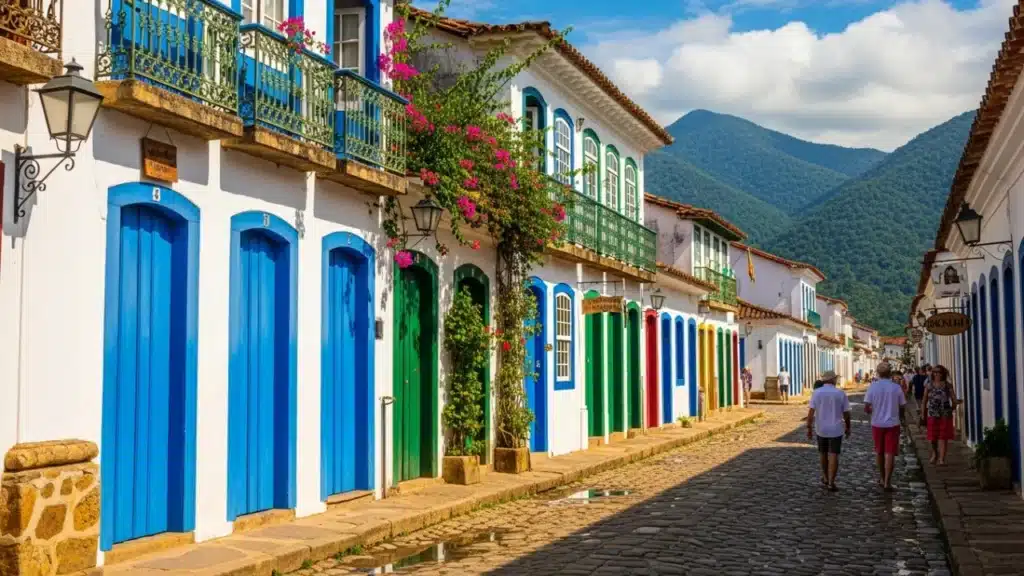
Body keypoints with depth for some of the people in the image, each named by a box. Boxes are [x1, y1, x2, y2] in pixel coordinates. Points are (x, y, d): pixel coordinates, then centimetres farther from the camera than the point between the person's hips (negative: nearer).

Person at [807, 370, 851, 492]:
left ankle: (825, 478, 32)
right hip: (836, 430, -2)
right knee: (833, 456, -1)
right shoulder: (841, 394, -6)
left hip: (821, 429, 2)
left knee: (823, 453, 20)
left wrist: (809, 428, -3)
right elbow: (846, 414, -2)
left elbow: (811, 412, -10)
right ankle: (831, 483, -7)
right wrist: (848, 428, 12)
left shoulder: (816, 393, -6)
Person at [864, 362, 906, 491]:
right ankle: (887, 482, -6)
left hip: (877, 423, 1)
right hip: (892, 424, -1)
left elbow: (866, 408, -9)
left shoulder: (872, 387, -8)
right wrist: (900, 416, 22)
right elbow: (903, 407, 1)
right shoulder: (896, 388, -7)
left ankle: (883, 479, 29)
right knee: (889, 453, 0)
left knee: (879, 452, 17)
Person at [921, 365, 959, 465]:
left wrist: (955, 402, -14)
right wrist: (923, 414, 7)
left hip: (945, 415, -1)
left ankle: (942, 459, 2)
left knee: (943, 437, -1)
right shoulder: (929, 385, 4)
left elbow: (954, 399, 3)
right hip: (932, 415, 1)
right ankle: (935, 453, 33)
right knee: (933, 437, 7)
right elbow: (924, 400, 8)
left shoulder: (948, 385, 1)